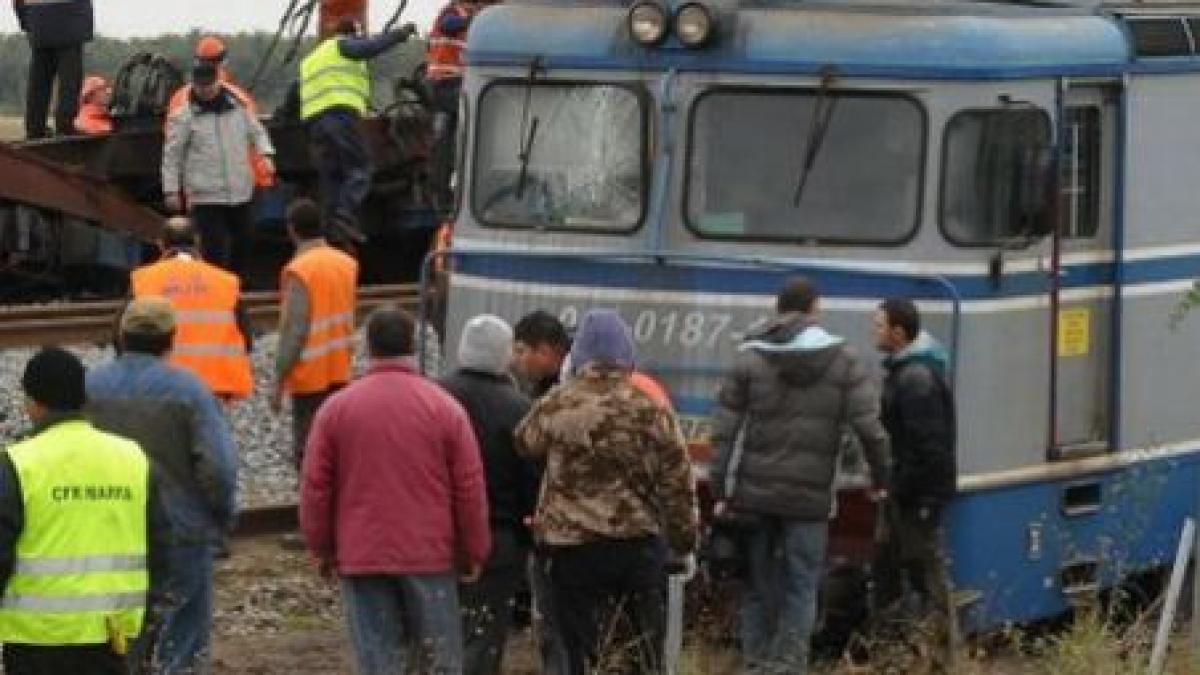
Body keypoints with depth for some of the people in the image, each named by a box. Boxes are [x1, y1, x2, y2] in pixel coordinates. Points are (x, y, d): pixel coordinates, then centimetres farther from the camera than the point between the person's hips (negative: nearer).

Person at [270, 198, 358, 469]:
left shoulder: (299, 271, -18)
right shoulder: (346, 263, 4)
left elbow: (295, 332, -20)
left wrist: (279, 382, -15)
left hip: (310, 376, -7)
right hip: (340, 373, 7)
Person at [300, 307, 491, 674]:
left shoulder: (336, 409, 0)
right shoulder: (445, 408, -3)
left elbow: (315, 488, 2)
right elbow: (470, 489, -1)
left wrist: (322, 549, 14)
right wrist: (474, 554, 9)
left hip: (361, 559, 1)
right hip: (430, 557, -1)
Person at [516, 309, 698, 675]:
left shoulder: (556, 405, -6)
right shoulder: (650, 409, -3)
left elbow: (524, 444, 11)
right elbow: (678, 483, 0)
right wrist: (684, 540, 11)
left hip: (574, 549, -1)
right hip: (639, 545, 1)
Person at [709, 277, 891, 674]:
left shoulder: (750, 358, 2)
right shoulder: (842, 360, 0)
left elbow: (724, 430, -1)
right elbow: (869, 427, -4)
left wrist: (719, 492, 2)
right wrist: (880, 479, 9)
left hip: (755, 492, 1)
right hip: (810, 496, -1)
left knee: (757, 585, 12)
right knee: (801, 587, 5)